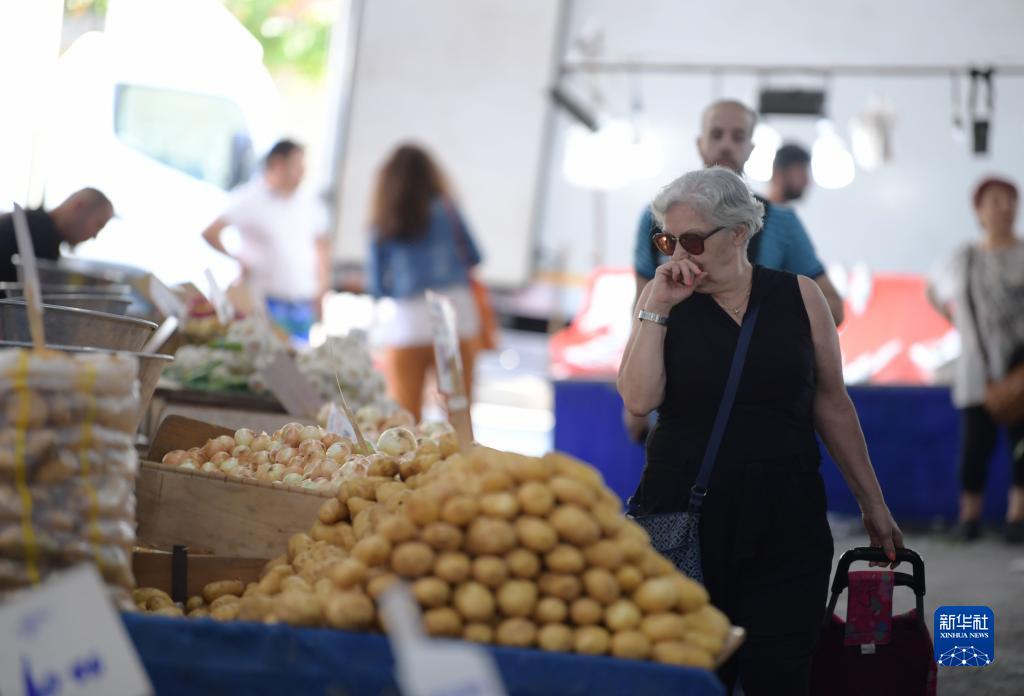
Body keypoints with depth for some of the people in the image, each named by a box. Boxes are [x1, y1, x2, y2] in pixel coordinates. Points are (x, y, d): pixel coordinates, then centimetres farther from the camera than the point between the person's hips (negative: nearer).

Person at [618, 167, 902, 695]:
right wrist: (658, 307, -12)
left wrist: (873, 505, 14)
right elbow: (638, 399, -10)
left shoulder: (800, 297, 4)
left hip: (784, 520, 0)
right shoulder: (663, 299, 4)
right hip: (684, 513, 0)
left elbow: (832, 405, 11)